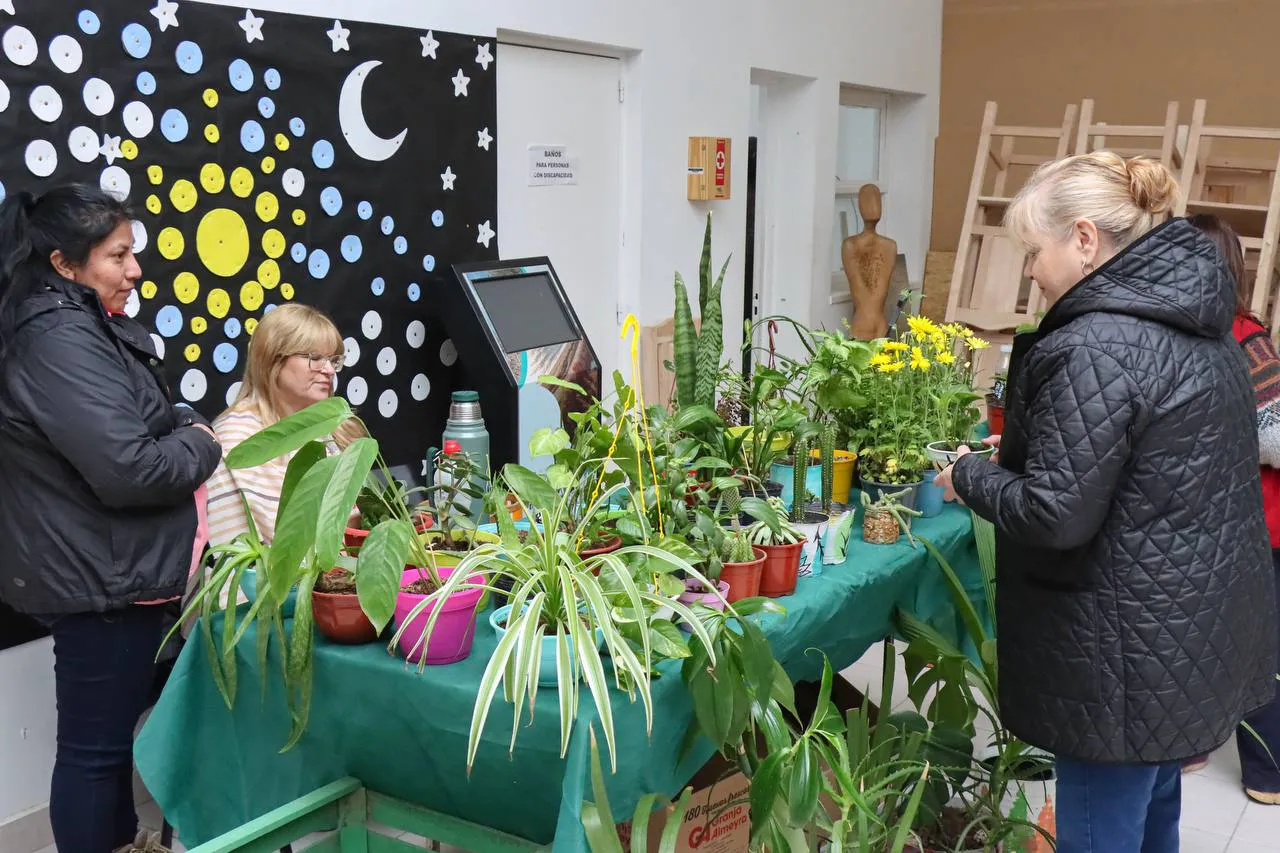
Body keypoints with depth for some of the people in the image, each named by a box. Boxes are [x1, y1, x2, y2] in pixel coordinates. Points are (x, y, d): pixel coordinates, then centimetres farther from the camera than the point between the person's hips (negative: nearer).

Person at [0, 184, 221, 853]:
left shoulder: (76, 327, 11)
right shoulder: (60, 341, -22)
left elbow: (138, 424, 18)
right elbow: (127, 469, -29)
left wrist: (184, 428, -2)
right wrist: (200, 446, -12)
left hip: (101, 570, 11)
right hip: (100, 578, -11)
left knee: (110, 730, 24)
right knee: (94, 745, 3)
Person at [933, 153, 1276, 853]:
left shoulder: (1099, 349, -23)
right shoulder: (1194, 321, 6)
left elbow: (1054, 514, -24)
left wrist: (969, 476, -7)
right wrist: (1015, 450, 14)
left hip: (1130, 657, -10)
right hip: (1200, 631, 10)